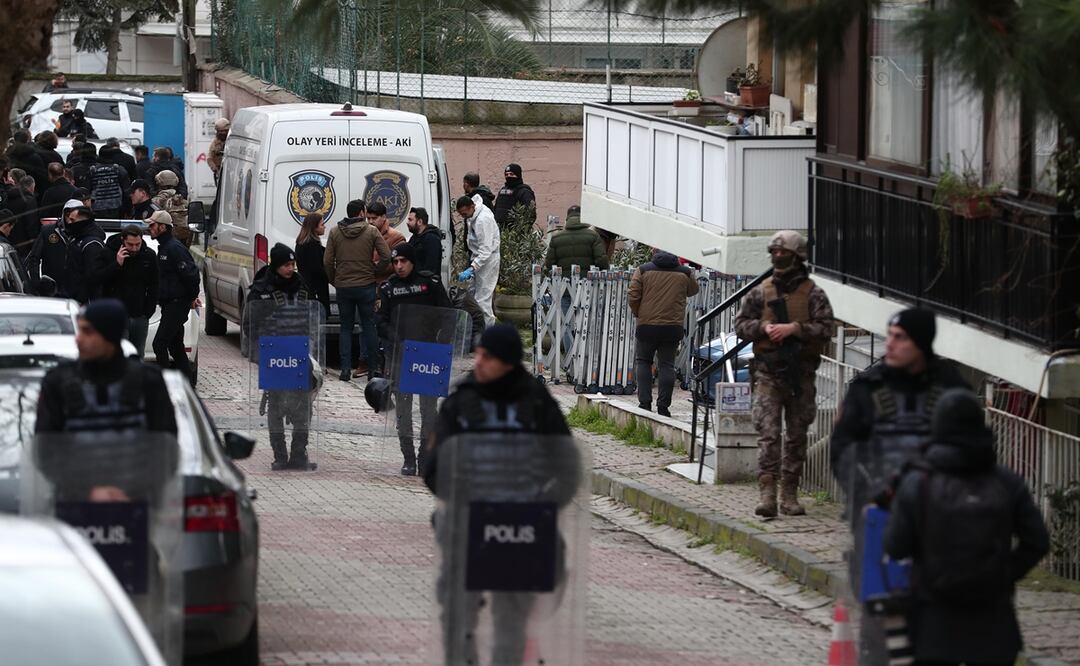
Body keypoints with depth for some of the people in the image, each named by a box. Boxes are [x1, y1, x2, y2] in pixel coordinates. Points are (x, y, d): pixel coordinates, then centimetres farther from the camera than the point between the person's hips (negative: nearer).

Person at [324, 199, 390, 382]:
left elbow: (327, 261, -2)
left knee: (346, 327, 9)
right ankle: (373, 368, 7)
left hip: (343, 286, 1)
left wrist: (333, 280, 12)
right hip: (366, 285, -1)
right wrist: (374, 270, 7)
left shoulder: (335, 232, 1)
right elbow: (386, 257, -9)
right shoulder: (371, 231, -4)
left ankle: (345, 369, 0)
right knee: (369, 327, 7)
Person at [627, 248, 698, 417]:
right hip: (673, 326, 1)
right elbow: (693, 290, 21)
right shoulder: (685, 273, 2)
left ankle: (645, 402, 3)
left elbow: (632, 296, -3)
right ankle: (663, 406, 1)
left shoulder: (643, 270, -2)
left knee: (643, 361, 13)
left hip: (647, 326, -1)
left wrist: (638, 314, 14)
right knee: (667, 365, 6)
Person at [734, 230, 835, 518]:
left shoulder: (812, 294, 2)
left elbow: (826, 328, -7)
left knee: (796, 435, 8)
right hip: (769, 373, 0)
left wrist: (794, 328, -18)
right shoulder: (761, 292, 8)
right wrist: (763, 327, -9)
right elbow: (741, 325, 10)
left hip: (801, 374, 0)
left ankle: (789, 494, 16)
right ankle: (767, 493, -16)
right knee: (768, 433, -10)